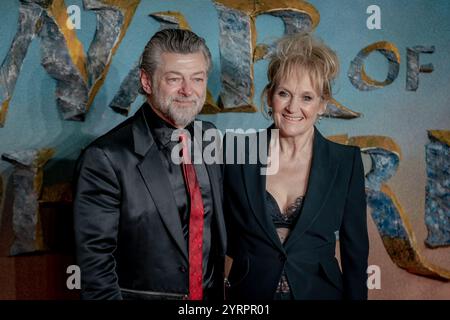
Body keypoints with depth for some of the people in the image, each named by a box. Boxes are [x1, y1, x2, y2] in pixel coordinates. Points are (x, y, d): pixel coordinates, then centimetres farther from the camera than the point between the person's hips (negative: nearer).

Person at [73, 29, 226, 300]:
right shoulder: (106, 158, -20)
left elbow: (220, 230, 6)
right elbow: (95, 260, -17)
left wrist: (221, 291, 3)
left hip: (211, 294, 5)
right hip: (140, 295, -4)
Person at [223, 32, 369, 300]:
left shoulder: (346, 161, -8)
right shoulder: (237, 151, -8)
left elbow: (355, 252, -3)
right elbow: (223, 235, 2)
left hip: (320, 291, 0)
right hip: (249, 291, 0)